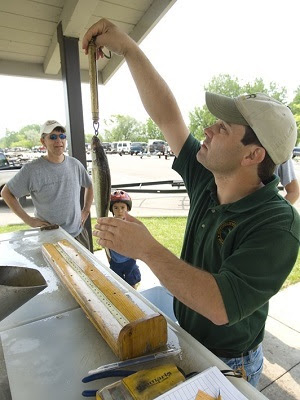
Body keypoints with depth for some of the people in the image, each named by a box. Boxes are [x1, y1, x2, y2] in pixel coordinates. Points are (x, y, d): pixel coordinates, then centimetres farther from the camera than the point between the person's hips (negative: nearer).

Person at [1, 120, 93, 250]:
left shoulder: (75, 165, -1)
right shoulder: (31, 170, -13)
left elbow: (89, 186, 15)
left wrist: (86, 211, 7)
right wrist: (28, 219, -9)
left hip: (78, 233, 4)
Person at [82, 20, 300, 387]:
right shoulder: (206, 182, -15)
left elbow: (221, 307, -37)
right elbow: (166, 116, -15)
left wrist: (147, 249, -38)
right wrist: (128, 48, -16)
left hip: (228, 364, -5)